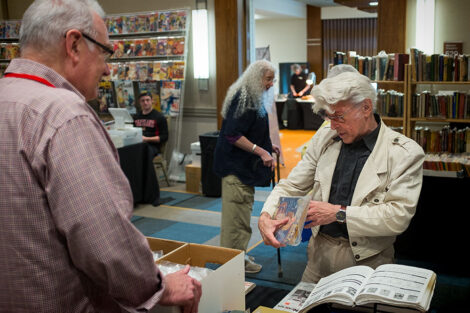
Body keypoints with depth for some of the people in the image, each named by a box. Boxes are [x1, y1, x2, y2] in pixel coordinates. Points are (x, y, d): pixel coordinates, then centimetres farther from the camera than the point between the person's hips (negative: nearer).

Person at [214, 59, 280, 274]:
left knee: (243, 211, 18)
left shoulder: (255, 98, 15)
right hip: (235, 166, -11)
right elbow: (232, 135, -24)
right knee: (236, 214, -5)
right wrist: (260, 151, -25)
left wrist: (268, 147, 19)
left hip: (244, 166, 11)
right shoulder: (243, 99, -18)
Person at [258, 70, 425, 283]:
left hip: (365, 260, -3)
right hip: (319, 251, 3)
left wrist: (339, 213, -18)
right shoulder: (324, 137, 6)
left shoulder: (405, 152, -7)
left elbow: (399, 216, -14)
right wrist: (266, 216, -10)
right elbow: (291, 186, 8)